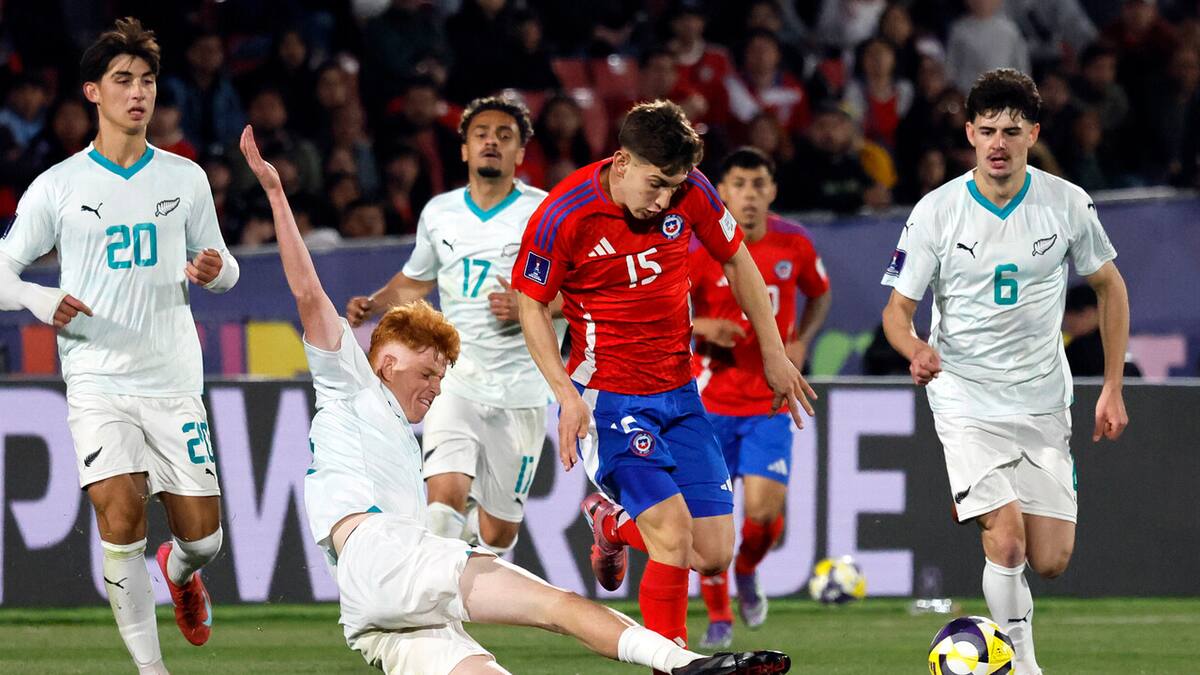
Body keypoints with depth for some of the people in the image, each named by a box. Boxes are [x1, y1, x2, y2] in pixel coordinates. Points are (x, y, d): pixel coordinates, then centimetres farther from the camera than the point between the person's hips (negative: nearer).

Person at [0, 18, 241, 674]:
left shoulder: (185, 178, 7)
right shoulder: (56, 186, 1)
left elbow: (220, 268, 15)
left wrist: (213, 270, -10)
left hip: (174, 381, 2)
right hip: (97, 381, -2)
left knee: (201, 534, 1)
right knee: (121, 513, -19)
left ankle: (178, 571, 40)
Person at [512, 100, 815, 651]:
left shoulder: (690, 193, -6)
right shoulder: (564, 215, -18)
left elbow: (736, 261, 11)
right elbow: (531, 303, -5)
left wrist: (774, 354, 14)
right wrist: (568, 396, -13)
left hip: (679, 393, 5)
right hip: (607, 397, -5)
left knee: (714, 555, 3)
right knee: (674, 533, -20)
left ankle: (614, 523, 33)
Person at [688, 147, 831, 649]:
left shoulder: (794, 244, -1)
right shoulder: (700, 248, -9)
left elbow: (819, 295, 19)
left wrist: (800, 342, 2)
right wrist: (700, 326, -26)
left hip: (770, 402, 1)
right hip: (711, 398, -1)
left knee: (764, 509, -13)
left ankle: (747, 571, 21)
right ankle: (719, 616, 17)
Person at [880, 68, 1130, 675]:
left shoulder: (1066, 204, -3)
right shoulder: (935, 212, -8)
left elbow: (1110, 287, 11)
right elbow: (897, 308, -3)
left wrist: (1113, 389, 8)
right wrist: (915, 349, -27)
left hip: (1043, 402, 3)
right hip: (967, 399, -3)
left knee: (1050, 561, 0)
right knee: (1007, 539, -20)